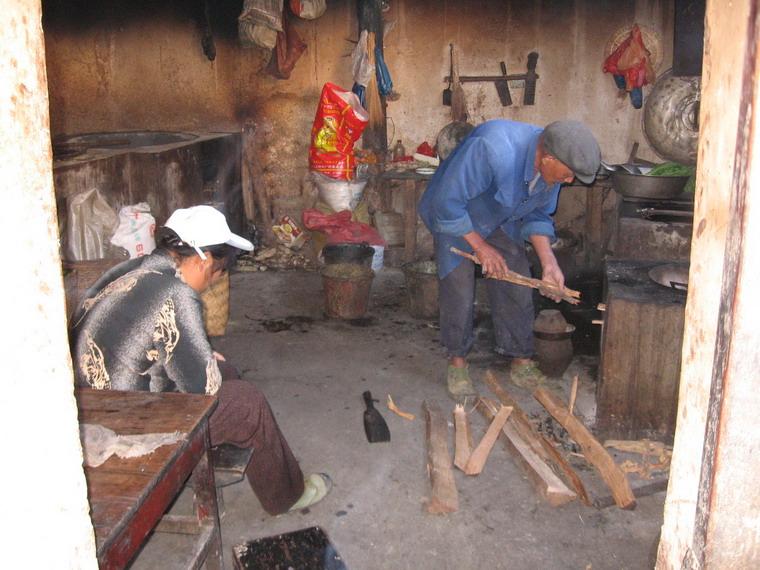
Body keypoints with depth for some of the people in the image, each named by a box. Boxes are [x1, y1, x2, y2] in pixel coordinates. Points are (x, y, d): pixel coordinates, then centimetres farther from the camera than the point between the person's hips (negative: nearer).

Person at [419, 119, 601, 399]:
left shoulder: (552, 165, -17)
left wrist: (549, 263, -16)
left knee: (517, 289, 3)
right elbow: (447, 202, -34)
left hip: (502, 222, 6)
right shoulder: (492, 150, -41)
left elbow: (538, 215, -3)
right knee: (459, 290, -8)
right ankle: (457, 363, 12)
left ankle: (521, 362, 17)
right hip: (454, 218, -6)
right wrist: (481, 246, -25)